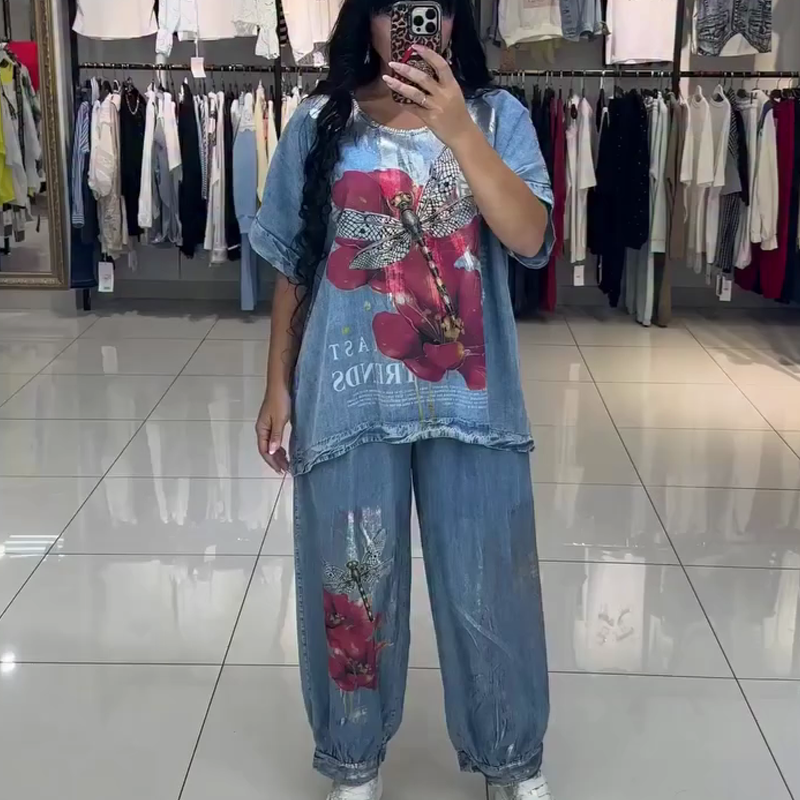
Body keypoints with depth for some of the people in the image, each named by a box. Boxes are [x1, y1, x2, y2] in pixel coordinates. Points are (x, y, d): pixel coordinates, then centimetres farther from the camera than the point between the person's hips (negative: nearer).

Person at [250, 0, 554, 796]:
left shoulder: (496, 115, 0)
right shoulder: (319, 123, 1)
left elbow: (531, 239, -15)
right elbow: (293, 267, 6)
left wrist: (458, 130, -25)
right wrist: (278, 385, 6)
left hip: (468, 396, 0)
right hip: (349, 395, 1)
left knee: (488, 585, 10)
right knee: (351, 581, 12)